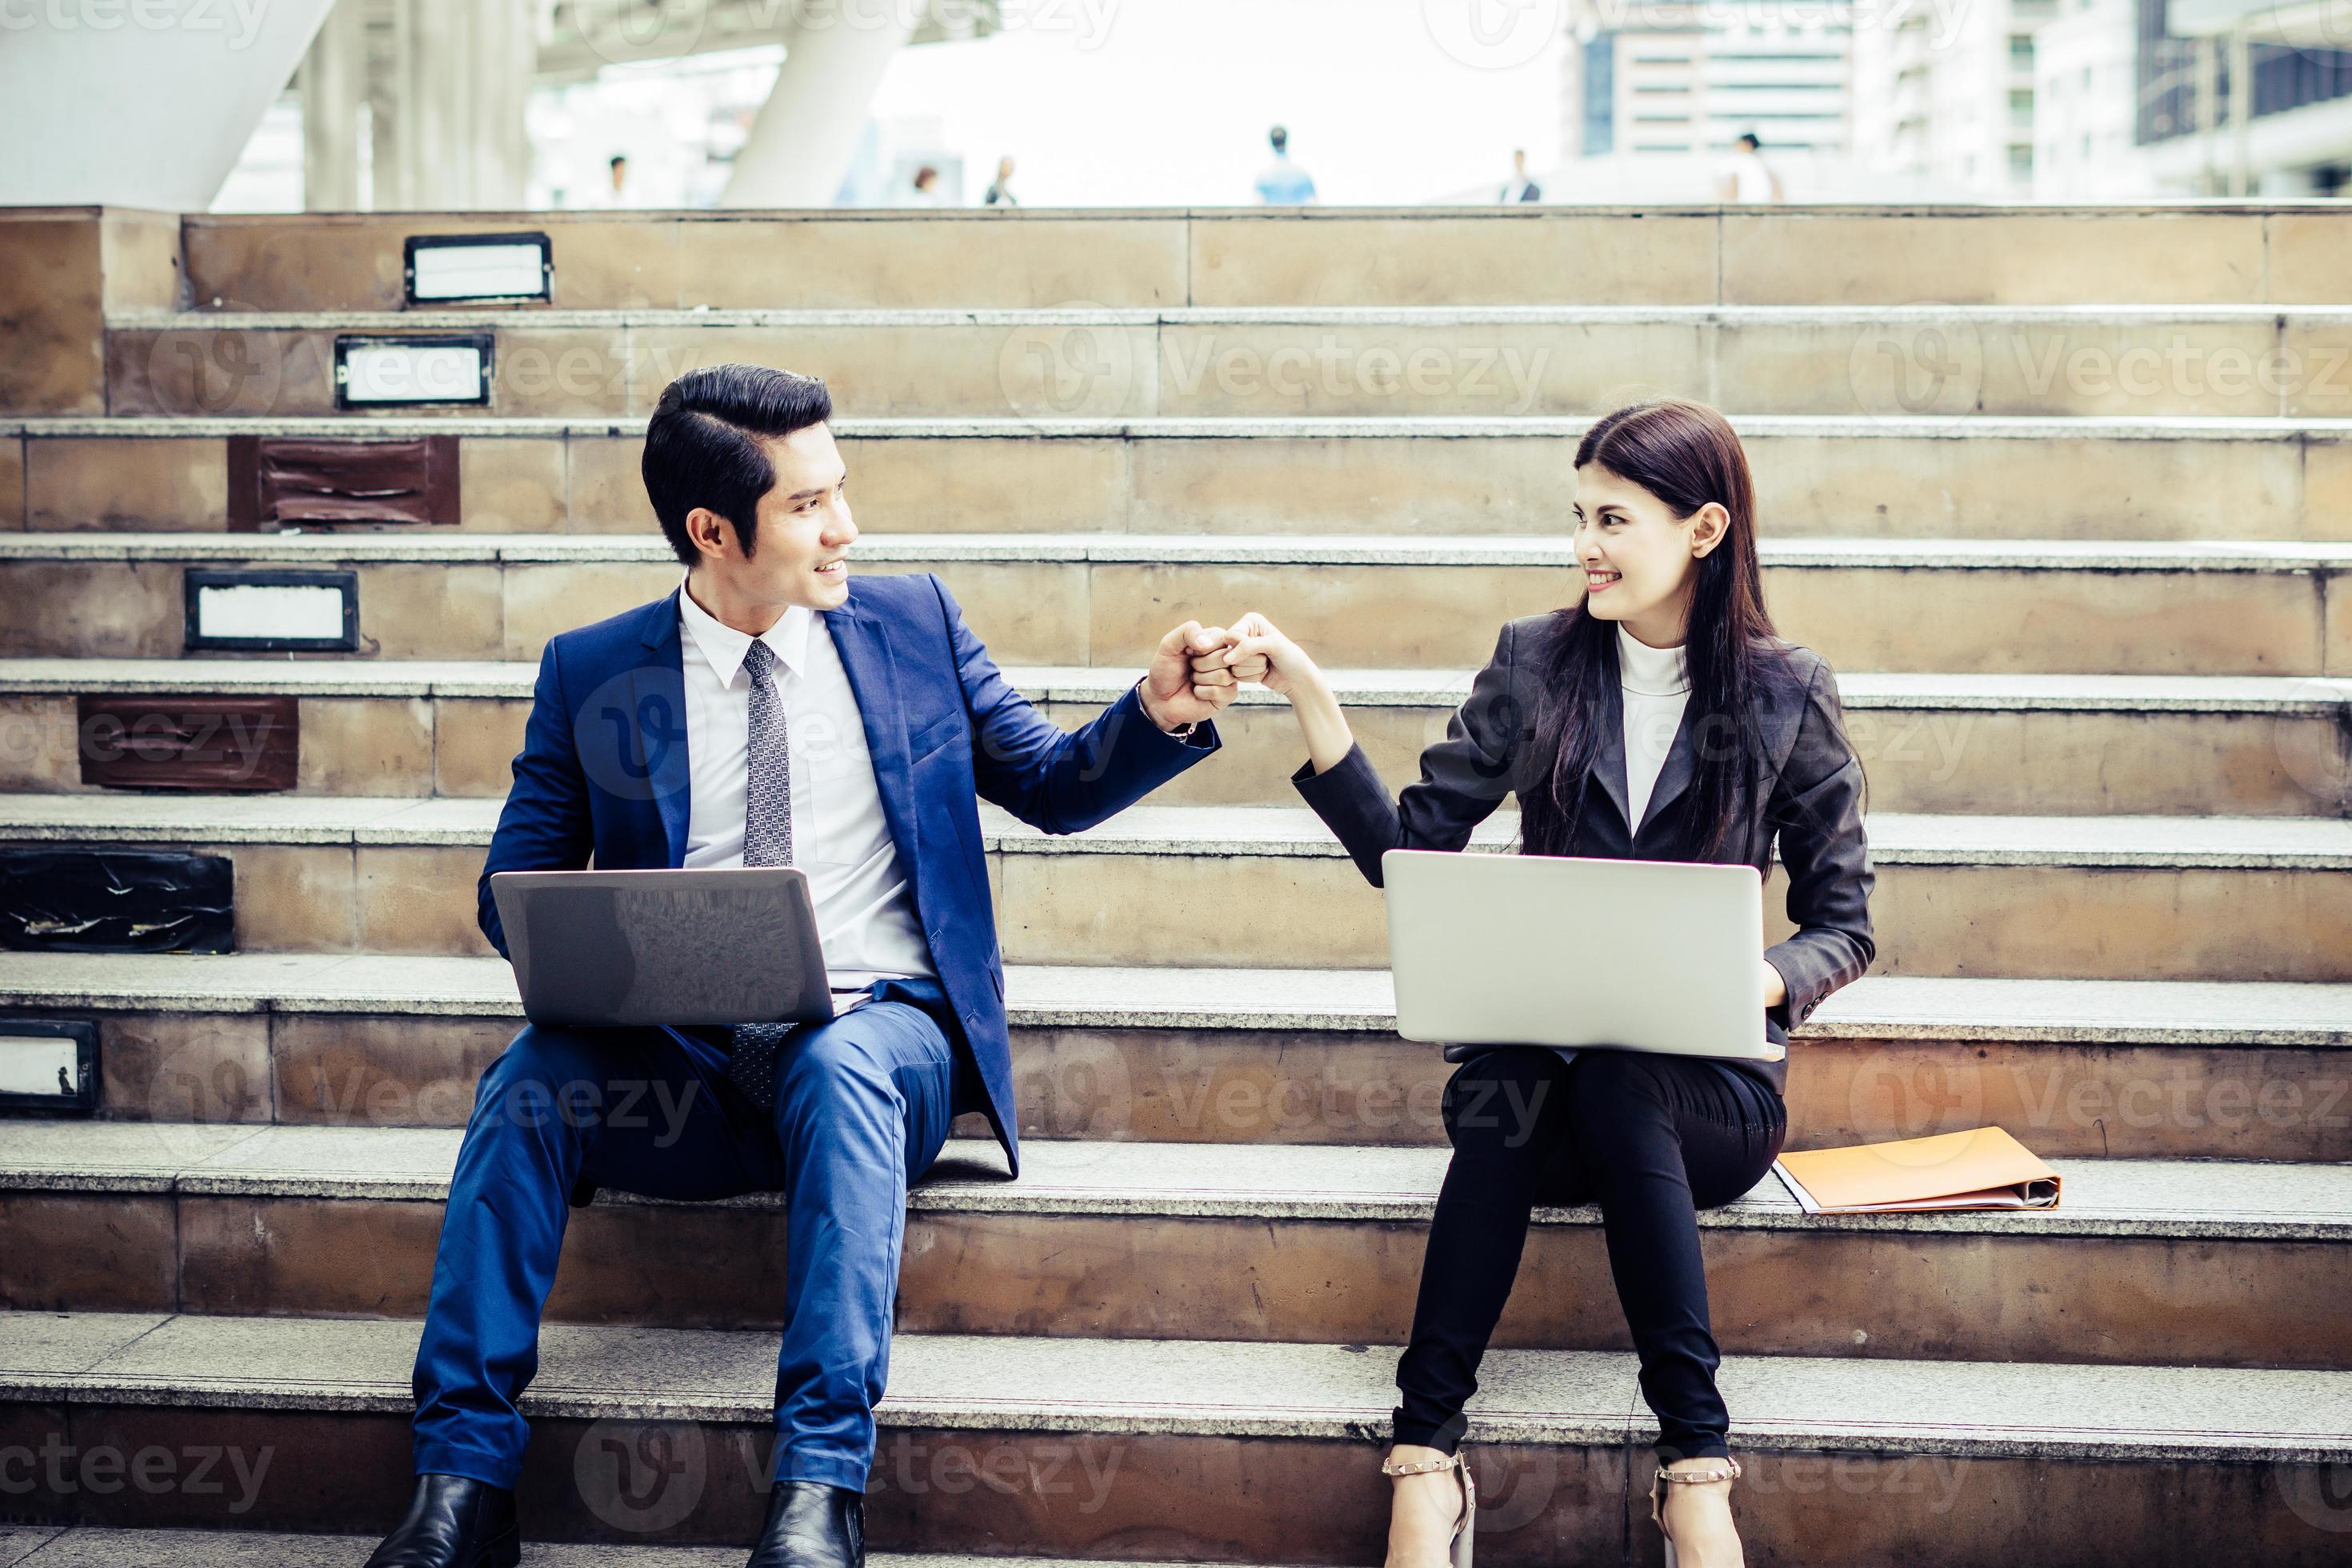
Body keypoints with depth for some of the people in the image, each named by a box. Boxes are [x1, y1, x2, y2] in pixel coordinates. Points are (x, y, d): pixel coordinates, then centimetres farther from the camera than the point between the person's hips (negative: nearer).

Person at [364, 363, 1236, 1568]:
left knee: (842, 1066, -36)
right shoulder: (592, 673, 8)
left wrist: (1159, 712, -5)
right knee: (528, 1079, -29)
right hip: (680, 1057, 1)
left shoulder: (912, 622, 11)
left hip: (874, 1027, 0)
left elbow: (1050, 788, 15)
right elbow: (516, 885, 8)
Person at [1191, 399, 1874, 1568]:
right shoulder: (1536, 663, 7)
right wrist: (1306, 693, -6)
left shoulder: (1789, 696, 3)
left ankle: (1694, 1454, -34)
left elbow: (1843, 921, 6)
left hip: (1711, 1085, -1)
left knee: (1613, 1075, -36)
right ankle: (1426, 1451, -35)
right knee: (1501, 1092, -34)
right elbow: (1406, 849, 3)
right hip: (1541, 1064, 1)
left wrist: (1763, 980, -16)